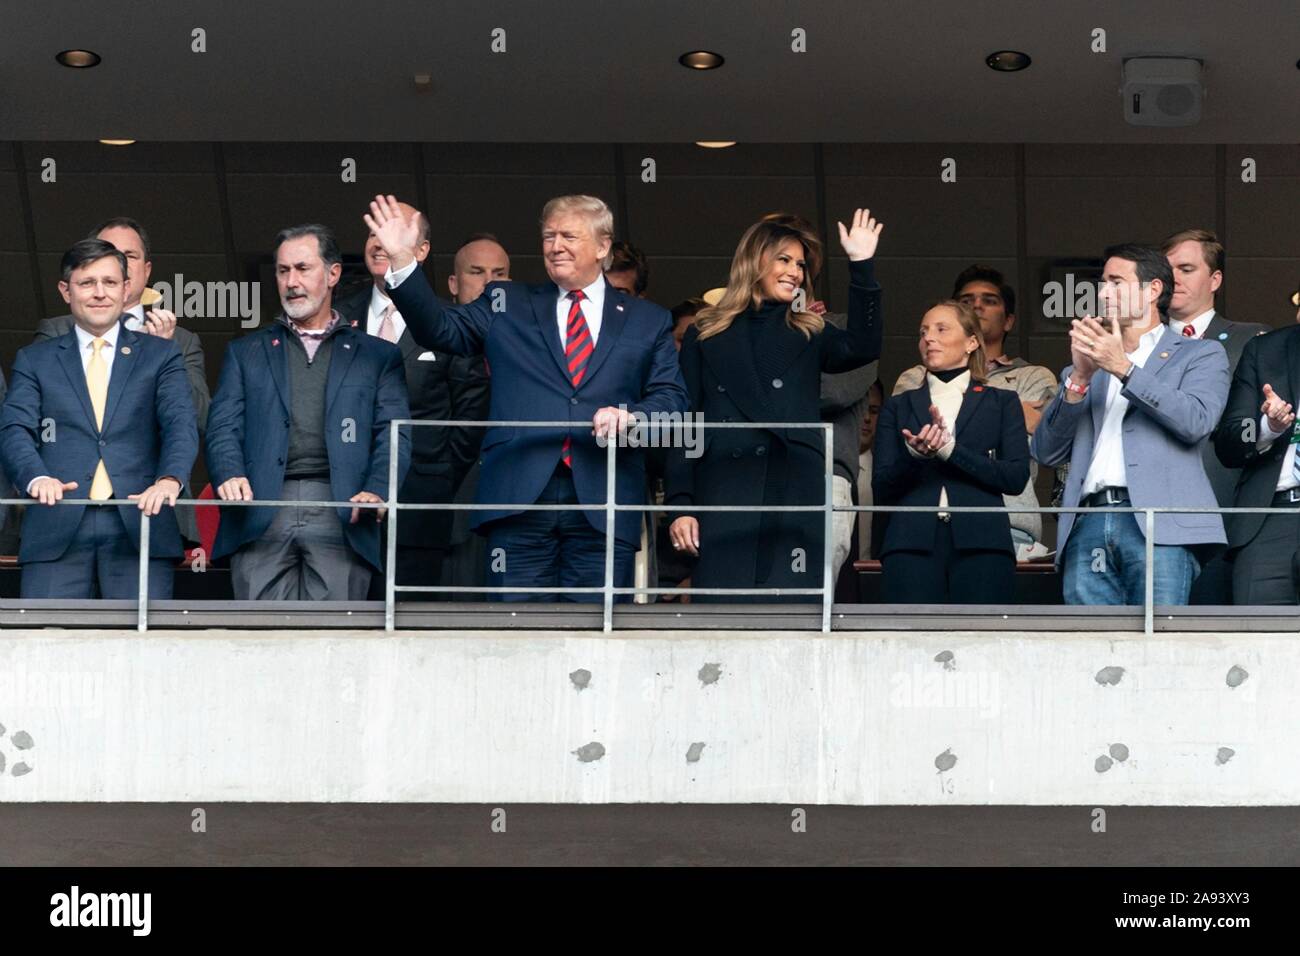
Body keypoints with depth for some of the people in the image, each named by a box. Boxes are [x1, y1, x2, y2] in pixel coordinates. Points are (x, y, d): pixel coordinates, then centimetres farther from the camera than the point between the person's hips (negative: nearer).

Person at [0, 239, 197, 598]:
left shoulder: (160, 354, 14)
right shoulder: (34, 360, 16)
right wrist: (37, 477, -20)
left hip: (139, 523, 0)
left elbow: (181, 424, 1)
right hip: (57, 528, 1)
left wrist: (169, 479, -21)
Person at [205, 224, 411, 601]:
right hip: (262, 515, 1)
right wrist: (229, 476, -11)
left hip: (341, 516, -1)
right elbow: (224, 427, 10)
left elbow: (393, 435, 7)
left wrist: (377, 490, -12)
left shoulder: (377, 355, 16)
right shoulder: (246, 352, 21)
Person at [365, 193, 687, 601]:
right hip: (520, 496, 0)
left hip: (603, 506, 0)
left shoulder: (648, 321, 15)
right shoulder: (506, 305, 16)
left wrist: (630, 415, -13)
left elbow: (670, 399, 8)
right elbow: (440, 329, 5)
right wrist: (401, 261, -7)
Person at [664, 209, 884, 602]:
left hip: (796, 502, 1)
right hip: (723, 503, -1)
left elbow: (862, 348, -4)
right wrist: (680, 505, -1)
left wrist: (861, 265, -11)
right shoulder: (707, 335, 14)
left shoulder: (809, 334, 18)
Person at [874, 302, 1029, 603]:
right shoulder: (899, 406, 19)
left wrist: (950, 450, -10)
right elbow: (880, 490, 10)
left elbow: (1017, 476, 1)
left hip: (980, 544, -1)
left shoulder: (1002, 403, 16)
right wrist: (913, 457, -11)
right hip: (913, 544, 1)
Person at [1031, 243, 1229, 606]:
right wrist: (1079, 377, 3)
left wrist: (1124, 369, -6)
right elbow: (1046, 452, 16)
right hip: (1088, 526, 4)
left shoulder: (1200, 354, 16)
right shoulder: (1089, 364, 28)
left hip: (1157, 524, -4)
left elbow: (1197, 421, -5)